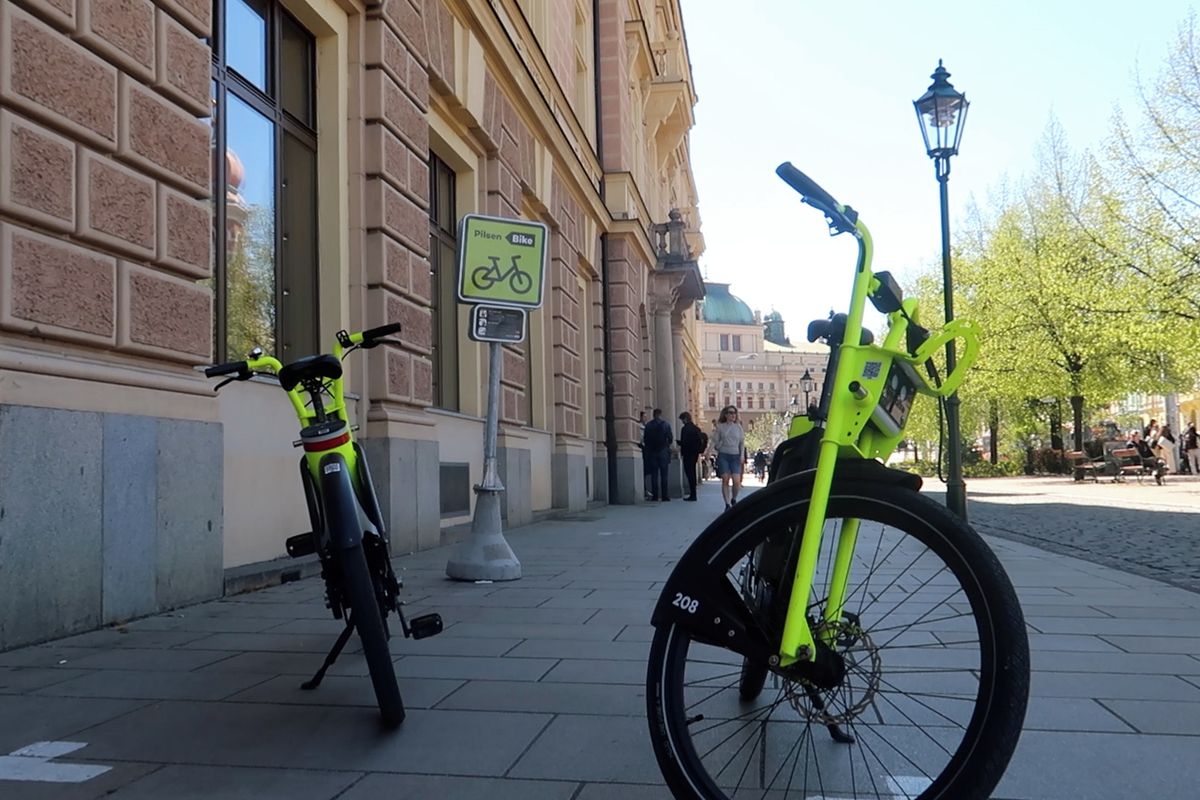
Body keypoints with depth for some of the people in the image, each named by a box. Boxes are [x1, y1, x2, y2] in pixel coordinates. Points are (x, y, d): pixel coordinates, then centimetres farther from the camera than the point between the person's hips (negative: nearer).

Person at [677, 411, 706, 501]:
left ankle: (692, 494, -5)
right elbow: (700, 441, 13)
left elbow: (684, 442, -18)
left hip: (688, 454, -8)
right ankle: (693, 493, 22)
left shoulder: (685, 429, -15)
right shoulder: (696, 428, 10)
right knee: (692, 473, 16)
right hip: (695, 453, 9)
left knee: (689, 474, -4)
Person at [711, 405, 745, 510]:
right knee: (725, 480, -4)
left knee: (737, 481, -9)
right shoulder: (720, 427, 4)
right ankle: (727, 504, 4)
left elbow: (742, 442, 12)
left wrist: (742, 455, 3)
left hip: (735, 456, 1)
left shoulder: (738, 427, 10)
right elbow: (715, 441, 7)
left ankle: (734, 499, 17)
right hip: (723, 455, -1)